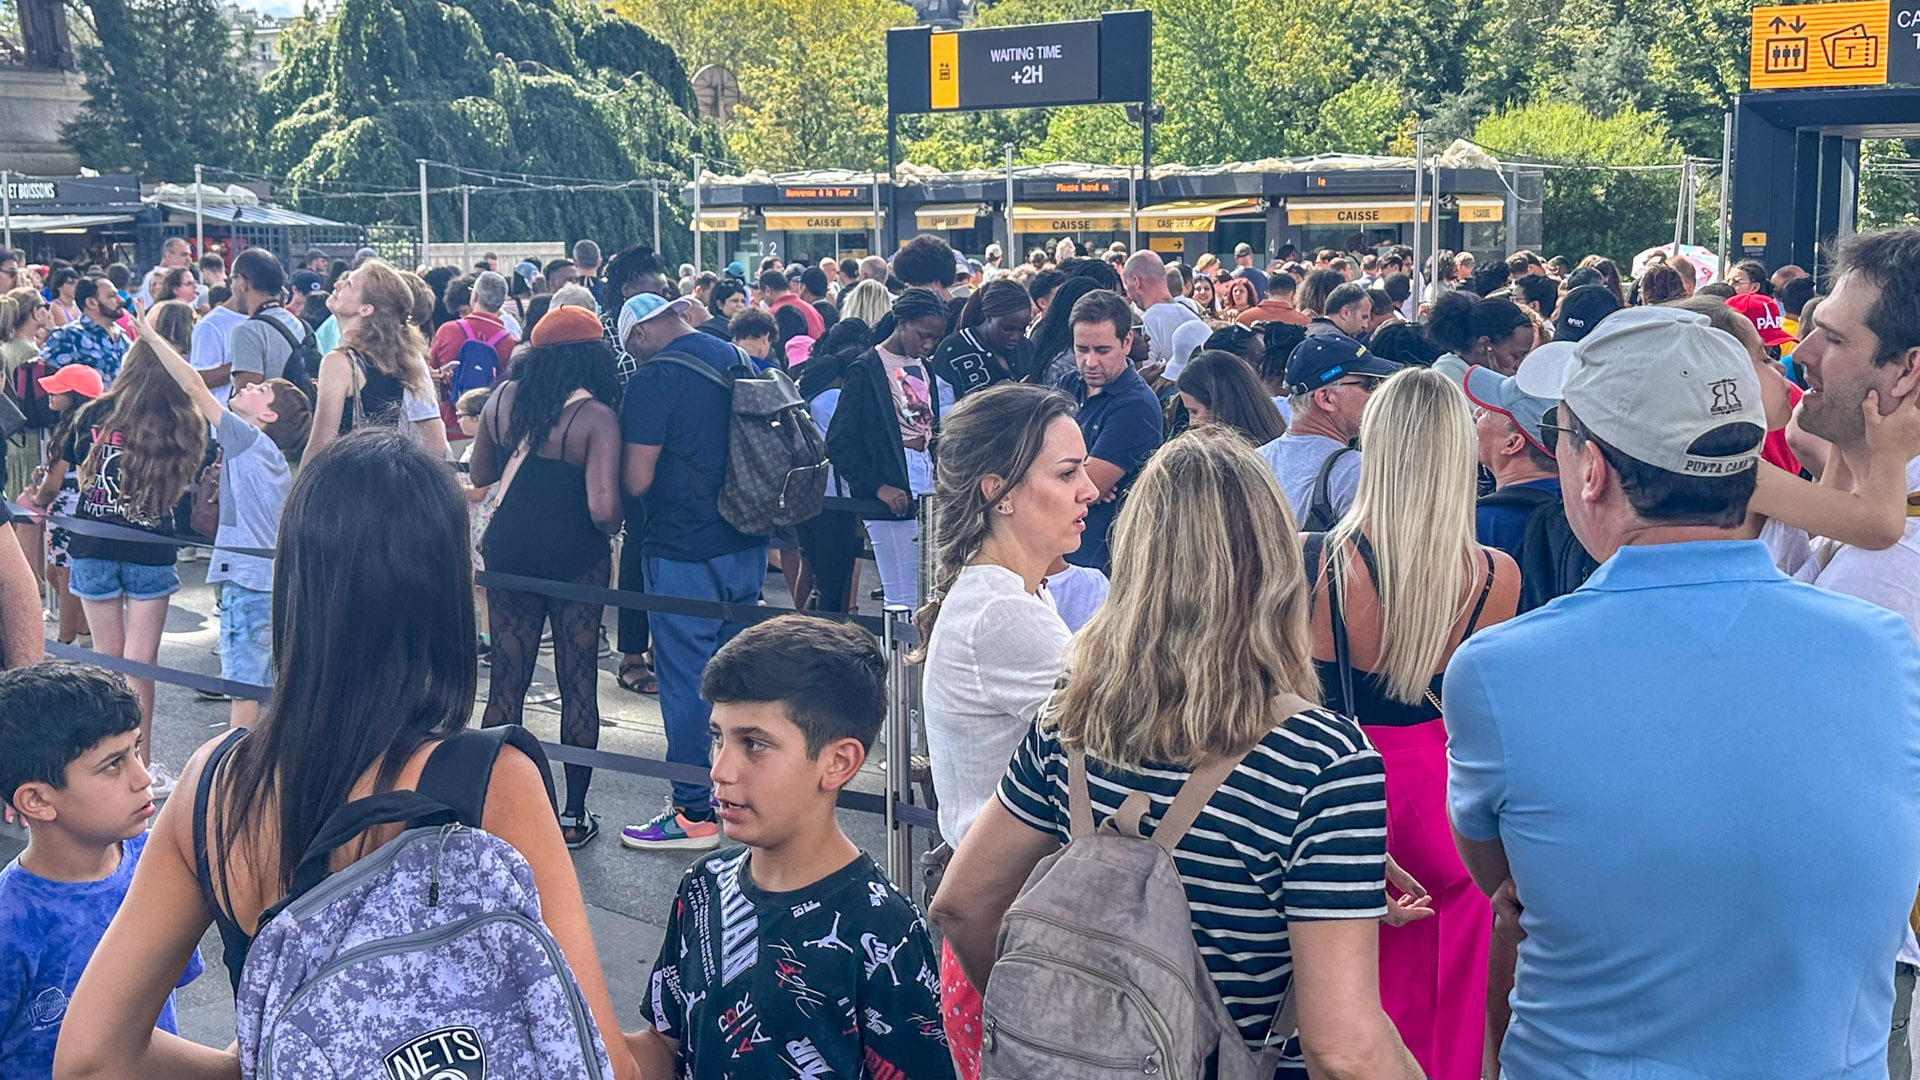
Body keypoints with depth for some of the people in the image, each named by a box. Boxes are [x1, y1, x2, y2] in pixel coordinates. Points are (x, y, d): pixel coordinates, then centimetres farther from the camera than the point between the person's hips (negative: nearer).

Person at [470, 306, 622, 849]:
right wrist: (612, 529, -2)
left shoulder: (504, 399, -1)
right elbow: (604, 509, -24)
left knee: (506, 684, 12)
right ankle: (573, 815, 17)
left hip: (508, 552, 4)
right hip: (576, 560, -4)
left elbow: (478, 476, 12)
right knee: (578, 687, 9)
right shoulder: (595, 416, -16)